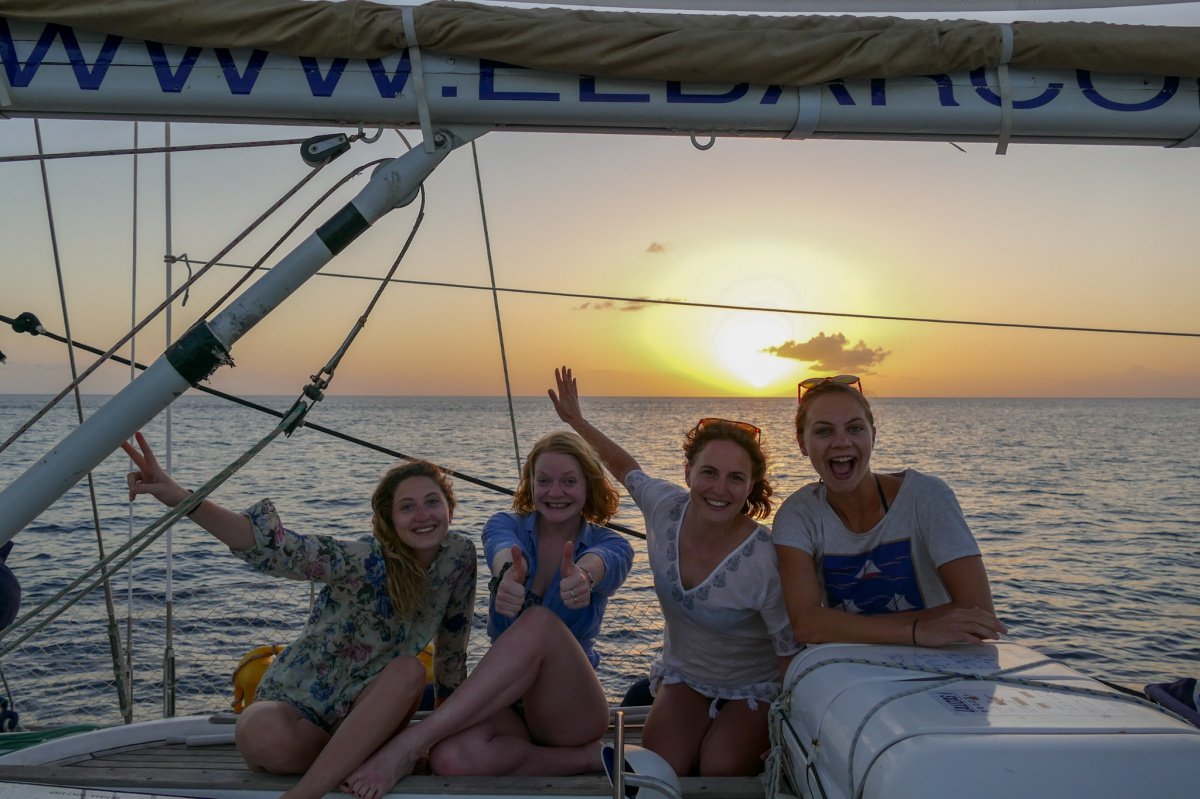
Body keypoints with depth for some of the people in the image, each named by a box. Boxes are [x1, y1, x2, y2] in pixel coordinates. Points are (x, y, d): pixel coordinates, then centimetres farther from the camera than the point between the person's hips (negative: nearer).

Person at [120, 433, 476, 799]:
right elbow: (279, 549, -37)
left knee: (409, 671, -31)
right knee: (264, 737, -37)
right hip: (300, 704, -3)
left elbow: (452, 641, 6)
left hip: (367, 712, 4)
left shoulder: (459, 556, -8)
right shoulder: (368, 560, -21)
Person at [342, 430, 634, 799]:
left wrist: (583, 577, -55)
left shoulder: (611, 546, -2)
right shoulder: (506, 525, 1)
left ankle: (407, 744, -30)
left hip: (573, 704, -1)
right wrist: (509, 576, -52)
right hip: (504, 700, 2)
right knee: (450, 757, -36)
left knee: (540, 624, -35)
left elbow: (597, 563, -29)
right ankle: (584, 759, -17)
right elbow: (504, 552, -26)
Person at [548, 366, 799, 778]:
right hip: (684, 675, 3)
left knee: (719, 772, -24)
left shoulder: (766, 564, -32)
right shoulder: (666, 507, -18)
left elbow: (793, 656, -20)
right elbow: (625, 466, 4)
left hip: (754, 688, -3)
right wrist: (576, 420, 8)